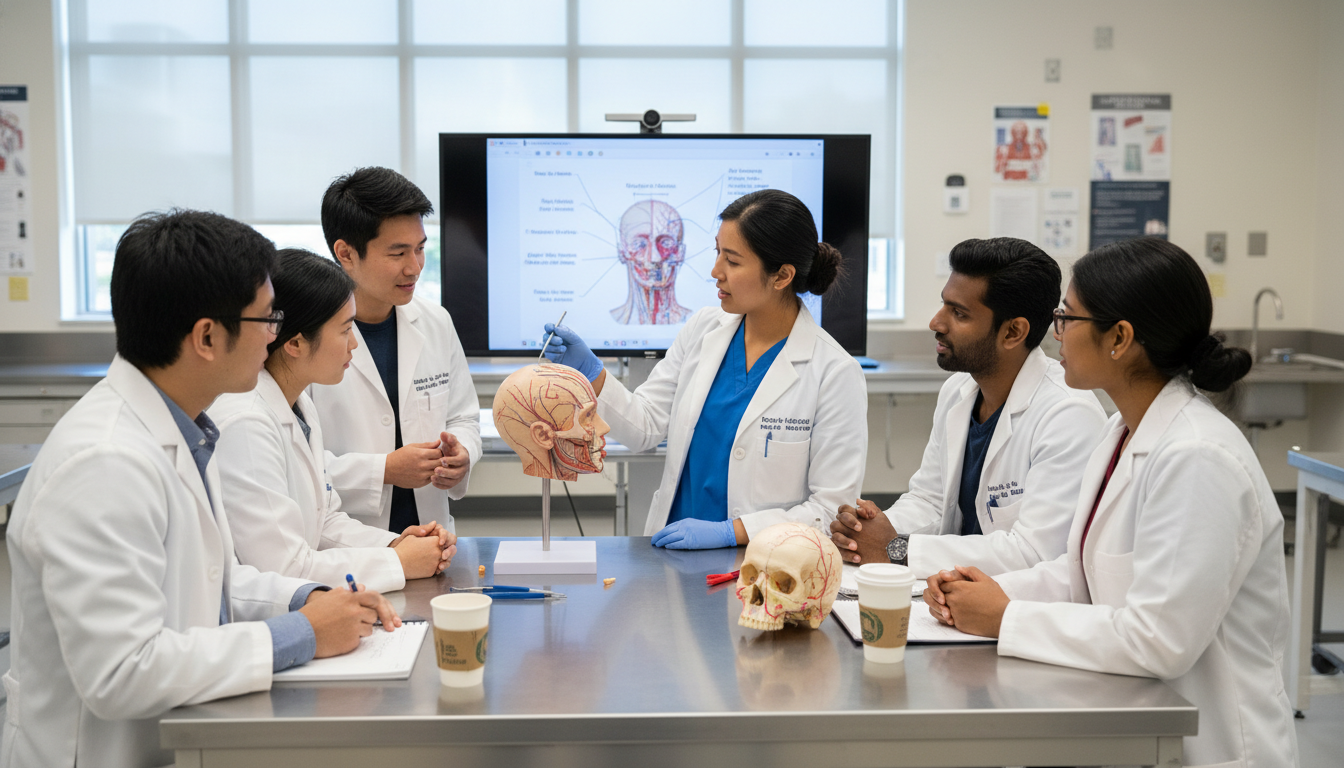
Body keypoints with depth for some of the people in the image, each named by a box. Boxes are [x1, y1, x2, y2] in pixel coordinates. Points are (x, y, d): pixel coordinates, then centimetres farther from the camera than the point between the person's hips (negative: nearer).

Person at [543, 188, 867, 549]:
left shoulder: (835, 373, -10)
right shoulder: (703, 328, 5)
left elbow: (832, 508, -9)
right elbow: (645, 425, 8)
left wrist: (728, 532, -14)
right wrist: (589, 370, -5)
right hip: (674, 552, 4)